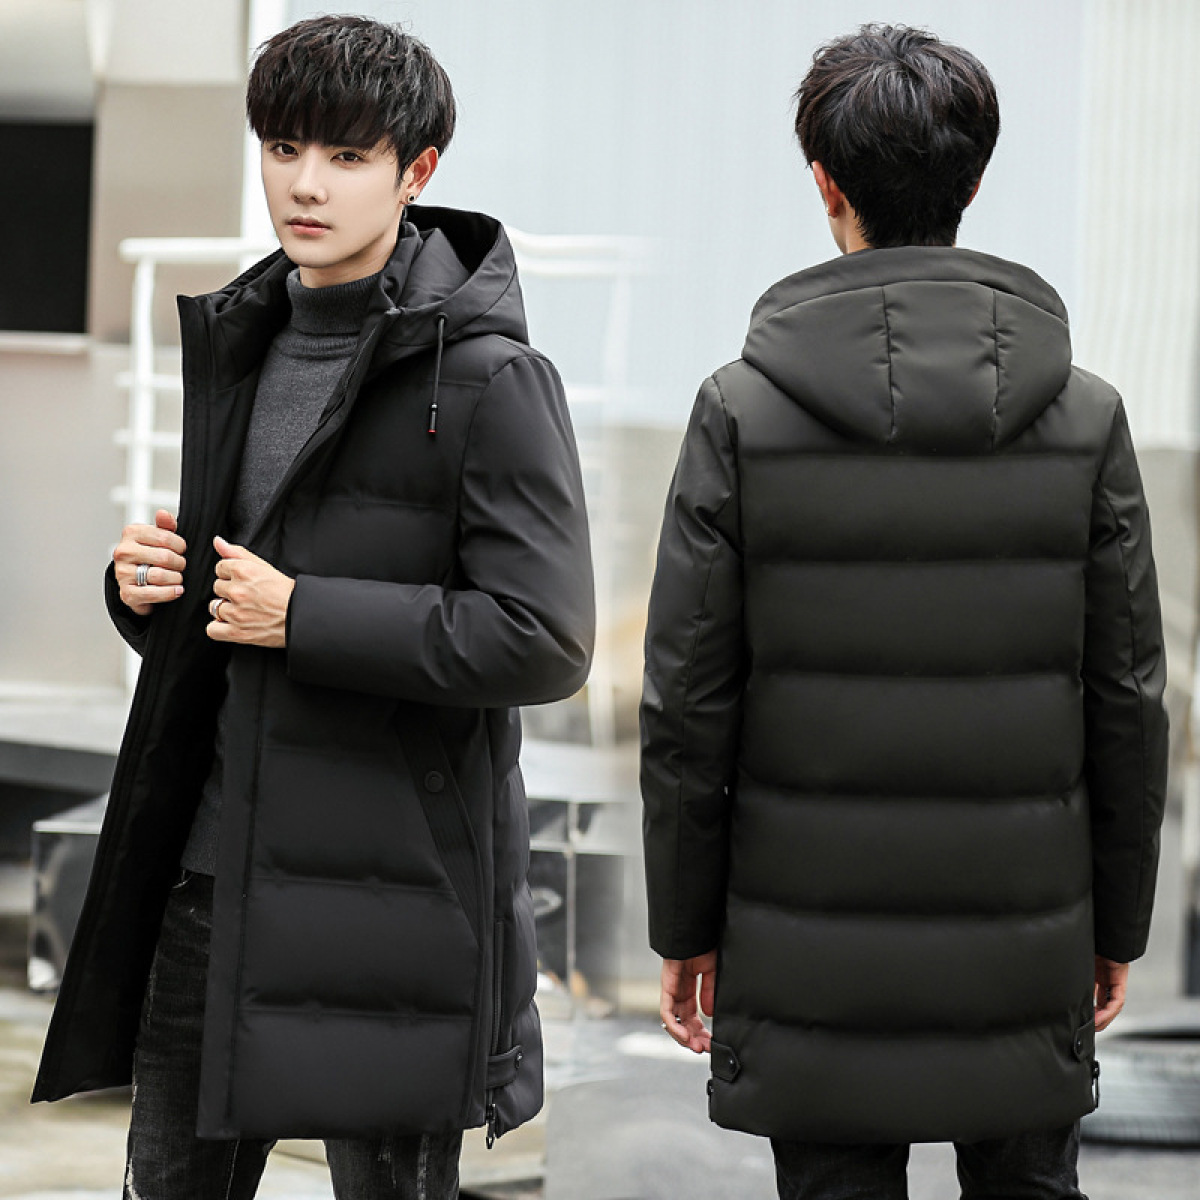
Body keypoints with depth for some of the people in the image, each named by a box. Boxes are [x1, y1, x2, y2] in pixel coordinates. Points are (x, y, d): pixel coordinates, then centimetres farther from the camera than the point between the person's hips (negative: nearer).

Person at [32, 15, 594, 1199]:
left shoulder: (488, 379, -11)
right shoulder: (241, 343, 12)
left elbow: (543, 642, -18)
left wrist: (304, 616, -17)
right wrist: (144, 585, 0)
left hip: (391, 880, -7)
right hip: (215, 867, 7)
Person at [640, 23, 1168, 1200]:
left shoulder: (743, 412, -7)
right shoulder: (1085, 417, -3)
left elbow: (688, 704, -5)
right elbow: (1128, 702, 1)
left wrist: (685, 925, 5)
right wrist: (1118, 920, 12)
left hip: (812, 951, -1)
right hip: (1023, 946, 1)